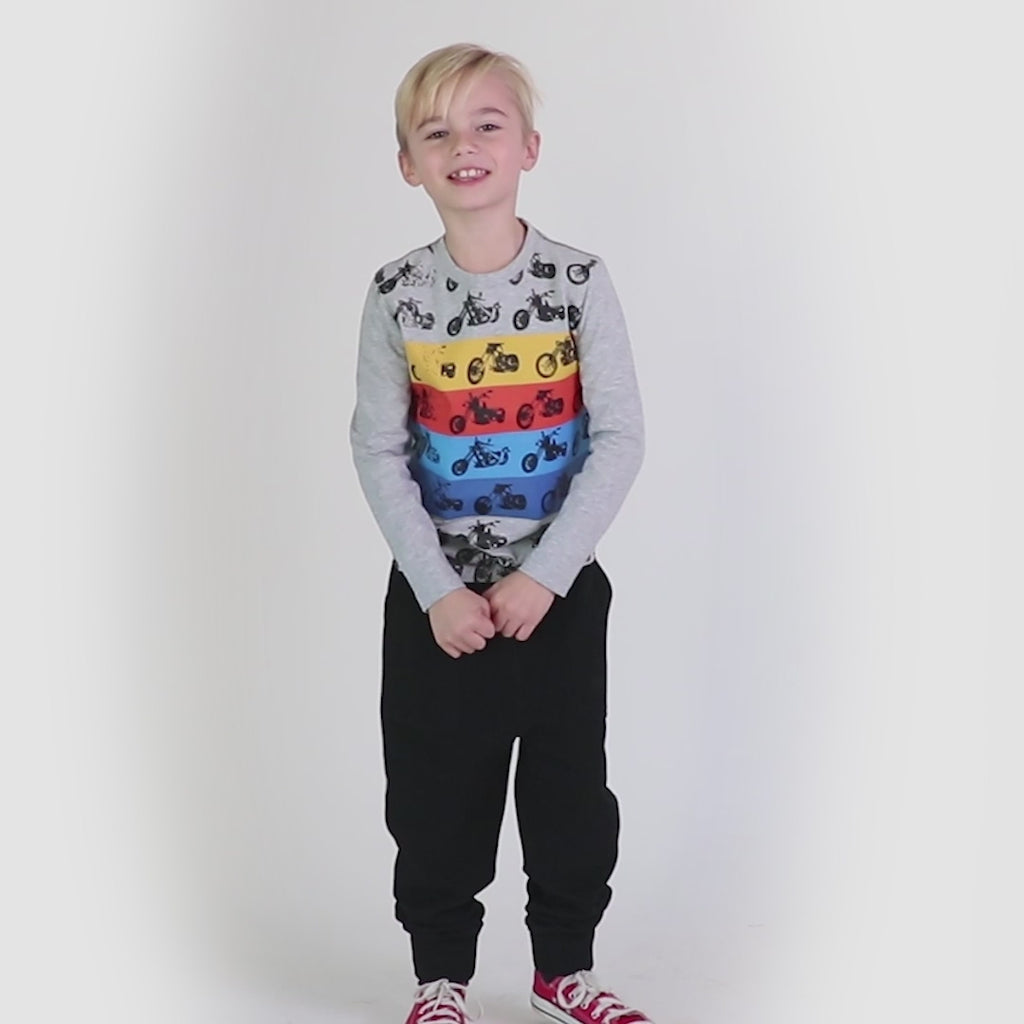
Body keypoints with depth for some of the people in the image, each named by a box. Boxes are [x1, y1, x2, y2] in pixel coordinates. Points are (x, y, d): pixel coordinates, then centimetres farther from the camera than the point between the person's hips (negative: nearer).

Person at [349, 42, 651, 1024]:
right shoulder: (397, 294, -5)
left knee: (570, 786, 10)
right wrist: (437, 589, -12)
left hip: (560, 588, 0)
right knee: (436, 793, 9)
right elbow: (377, 451, -4)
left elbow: (620, 439, -9)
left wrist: (543, 575, -15)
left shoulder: (579, 281, -8)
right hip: (437, 593, 1)